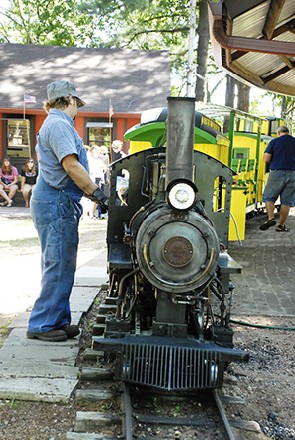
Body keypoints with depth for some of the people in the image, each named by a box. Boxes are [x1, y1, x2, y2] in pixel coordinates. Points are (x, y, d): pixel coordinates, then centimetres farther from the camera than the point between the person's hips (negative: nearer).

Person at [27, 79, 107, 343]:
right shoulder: (59, 124, -11)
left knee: (62, 265, 13)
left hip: (59, 204, 11)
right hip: (56, 204, -11)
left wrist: (91, 193, 19)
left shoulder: (57, 124, 22)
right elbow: (71, 165, -21)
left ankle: (58, 320, 21)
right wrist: (98, 193, -18)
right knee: (58, 265, -6)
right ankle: (41, 325, 3)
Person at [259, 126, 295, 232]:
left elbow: (266, 159, -3)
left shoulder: (274, 141, 1)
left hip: (277, 172, -2)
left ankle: (271, 218, -8)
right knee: (286, 201, 5)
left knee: (269, 197, 9)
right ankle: (281, 225, 8)